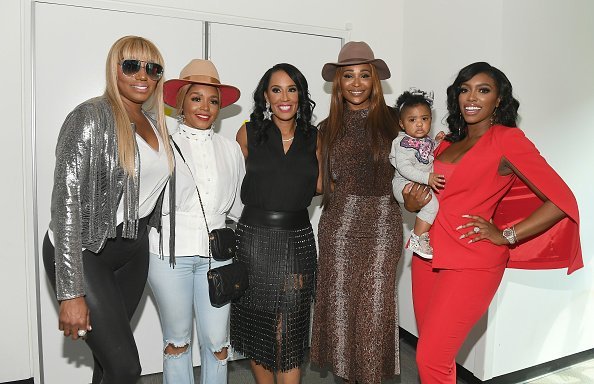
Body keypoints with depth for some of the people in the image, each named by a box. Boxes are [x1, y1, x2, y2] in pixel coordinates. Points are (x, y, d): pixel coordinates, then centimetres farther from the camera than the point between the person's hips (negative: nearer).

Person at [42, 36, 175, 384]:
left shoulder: (156, 124, 7)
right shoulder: (90, 117, -14)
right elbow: (66, 201, -18)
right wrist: (71, 293, -20)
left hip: (134, 249, 6)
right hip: (82, 250, -6)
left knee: (108, 354, 14)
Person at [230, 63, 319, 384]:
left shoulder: (313, 138, 7)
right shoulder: (249, 133, 2)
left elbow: (320, 185, 13)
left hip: (297, 240, 1)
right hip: (254, 238, 0)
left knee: (289, 335, 1)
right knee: (257, 327, 13)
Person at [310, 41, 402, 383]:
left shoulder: (390, 120, 5)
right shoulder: (329, 127, 10)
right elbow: (324, 182, 12)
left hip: (382, 222, -1)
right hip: (339, 222, 2)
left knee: (375, 303, 1)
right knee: (339, 300, 6)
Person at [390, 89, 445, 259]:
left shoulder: (426, 140, 12)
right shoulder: (404, 143, -16)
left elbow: (429, 155, 29)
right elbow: (404, 168, -26)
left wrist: (437, 142, 12)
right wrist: (427, 178, -32)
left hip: (423, 184, 9)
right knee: (431, 203, -26)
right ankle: (416, 239, -16)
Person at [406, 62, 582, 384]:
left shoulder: (506, 139, -7)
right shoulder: (448, 142, 12)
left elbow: (562, 200, -11)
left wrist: (505, 236, -11)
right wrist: (412, 202, 0)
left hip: (471, 262, -6)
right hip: (427, 254, 6)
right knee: (430, 349, 13)